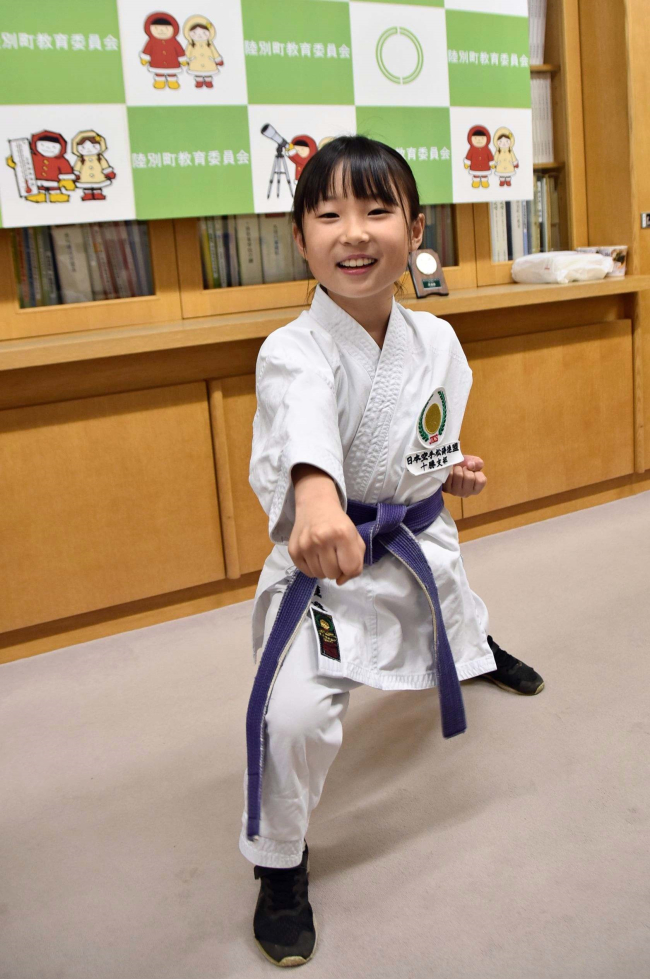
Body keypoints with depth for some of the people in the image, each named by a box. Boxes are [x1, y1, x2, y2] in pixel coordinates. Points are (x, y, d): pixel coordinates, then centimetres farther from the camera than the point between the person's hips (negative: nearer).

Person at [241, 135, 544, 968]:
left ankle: (480, 648, 76)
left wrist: (450, 469, -2)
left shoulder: (435, 340, -7)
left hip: (419, 539, 6)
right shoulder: (294, 351, -27)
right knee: (293, 714, -20)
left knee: (454, 629, 34)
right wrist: (316, 500, -70)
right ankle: (278, 863, 9)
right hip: (326, 553, -5)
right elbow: (305, 420, -52)